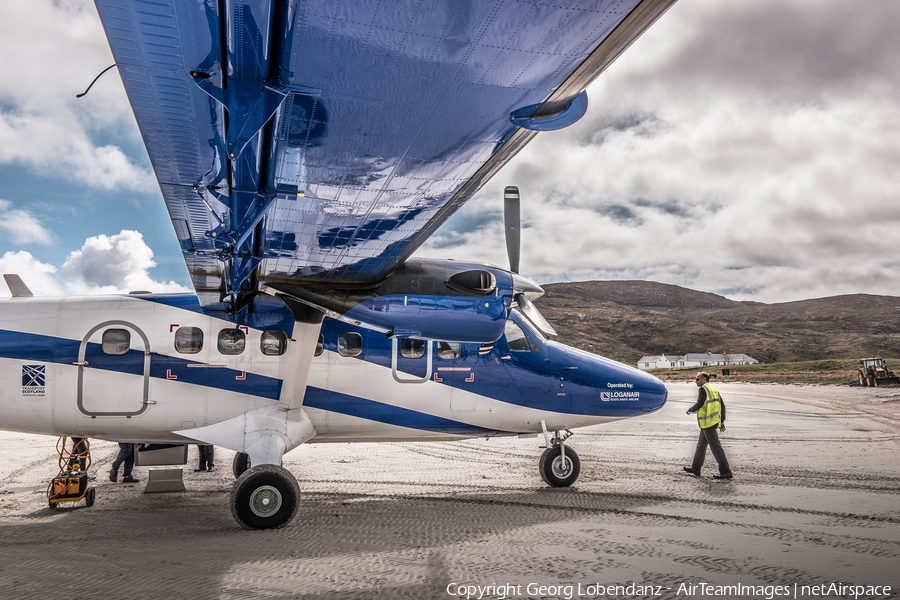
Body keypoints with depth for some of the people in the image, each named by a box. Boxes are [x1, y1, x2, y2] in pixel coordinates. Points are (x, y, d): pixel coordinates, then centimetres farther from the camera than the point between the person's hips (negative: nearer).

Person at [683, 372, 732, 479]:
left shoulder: (703, 390, -12)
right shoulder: (714, 390, 16)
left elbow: (699, 404, -20)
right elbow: (722, 405, 17)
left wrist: (690, 410, -2)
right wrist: (722, 421, 20)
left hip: (707, 423, -10)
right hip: (714, 421, 10)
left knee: (715, 446, -7)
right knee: (701, 444, 17)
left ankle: (725, 471, -6)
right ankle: (696, 468, 27)